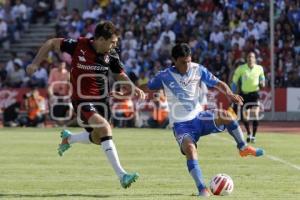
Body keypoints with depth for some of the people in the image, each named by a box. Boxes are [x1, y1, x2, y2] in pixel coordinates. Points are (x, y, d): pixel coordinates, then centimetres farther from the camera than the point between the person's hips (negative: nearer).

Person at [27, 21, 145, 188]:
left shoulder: (111, 55, -6)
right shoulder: (78, 45, -17)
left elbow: (120, 75, 9)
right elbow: (51, 43, -4)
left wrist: (134, 88, -9)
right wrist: (36, 63, -9)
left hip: (102, 100, 6)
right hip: (82, 100, -6)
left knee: (97, 139, 15)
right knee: (105, 128, -27)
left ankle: (68, 138, 48)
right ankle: (121, 175, -28)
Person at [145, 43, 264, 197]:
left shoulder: (198, 70, -3)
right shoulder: (165, 76, -9)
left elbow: (217, 83, -4)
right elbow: (149, 87, 4)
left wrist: (229, 93, -22)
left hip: (198, 117, 3)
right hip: (181, 124, -3)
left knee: (225, 115, -26)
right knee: (190, 149, -32)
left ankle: (243, 148, -5)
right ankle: (202, 189, -32)